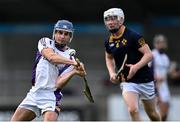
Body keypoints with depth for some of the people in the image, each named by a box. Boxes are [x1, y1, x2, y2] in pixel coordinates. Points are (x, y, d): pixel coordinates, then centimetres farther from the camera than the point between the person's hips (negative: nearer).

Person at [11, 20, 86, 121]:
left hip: (51, 95, -3)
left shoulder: (71, 57, -2)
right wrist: (73, 63, -31)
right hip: (34, 93, 3)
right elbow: (51, 57, -20)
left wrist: (74, 72, -28)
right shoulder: (45, 42, 3)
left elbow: (59, 84, -12)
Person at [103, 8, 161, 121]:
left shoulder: (133, 36, -14)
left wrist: (136, 67, -32)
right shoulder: (109, 42, 3)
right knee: (133, 110, -20)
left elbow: (149, 55, -17)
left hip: (145, 80, -3)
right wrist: (112, 73, 5)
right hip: (127, 82, 3)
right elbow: (109, 58, 23)